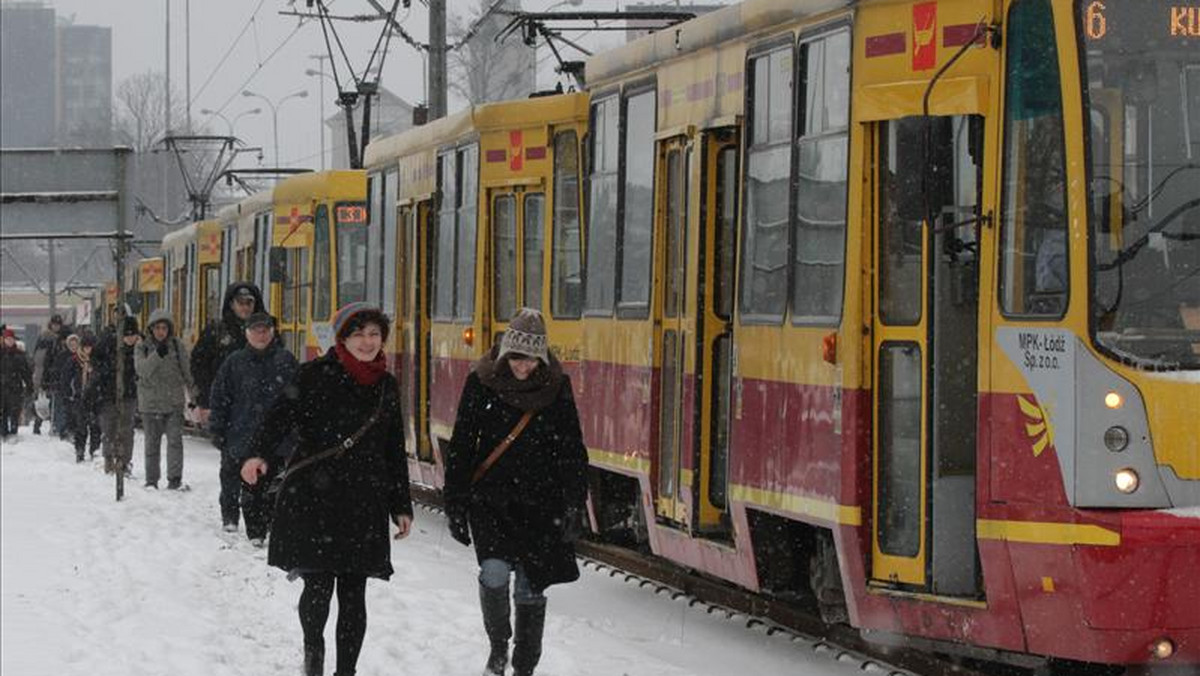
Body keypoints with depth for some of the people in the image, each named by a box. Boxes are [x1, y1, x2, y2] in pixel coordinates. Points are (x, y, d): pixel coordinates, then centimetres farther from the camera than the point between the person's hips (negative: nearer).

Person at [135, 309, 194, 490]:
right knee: (152, 443, 8)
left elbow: (186, 373, 9)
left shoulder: (178, 347, 3)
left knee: (175, 440, -12)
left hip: (174, 402, 0)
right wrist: (157, 355, -28)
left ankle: (175, 479, -14)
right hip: (150, 402, 0)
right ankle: (151, 480, 17)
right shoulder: (143, 348, 1)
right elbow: (141, 369, -16)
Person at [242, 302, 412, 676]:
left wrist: (401, 505, 19)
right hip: (314, 495, -4)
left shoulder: (386, 386, 13)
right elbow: (281, 415, -13)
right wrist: (258, 453, -32)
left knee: (353, 593, 4)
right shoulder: (316, 375, -2)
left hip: (364, 502, 4)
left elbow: (395, 450, 19)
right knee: (318, 585, -8)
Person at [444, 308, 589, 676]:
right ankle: (498, 644, 7)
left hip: (540, 504, 1)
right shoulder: (481, 384, -3)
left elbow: (572, 453, 4)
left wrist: (573, 508, -3)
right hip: (491, 498, -1)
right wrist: (455, 507, 0)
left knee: (530, 588, 5)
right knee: (494, 572, -20)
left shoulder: (556, 388, -1)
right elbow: (460, 448, 1)